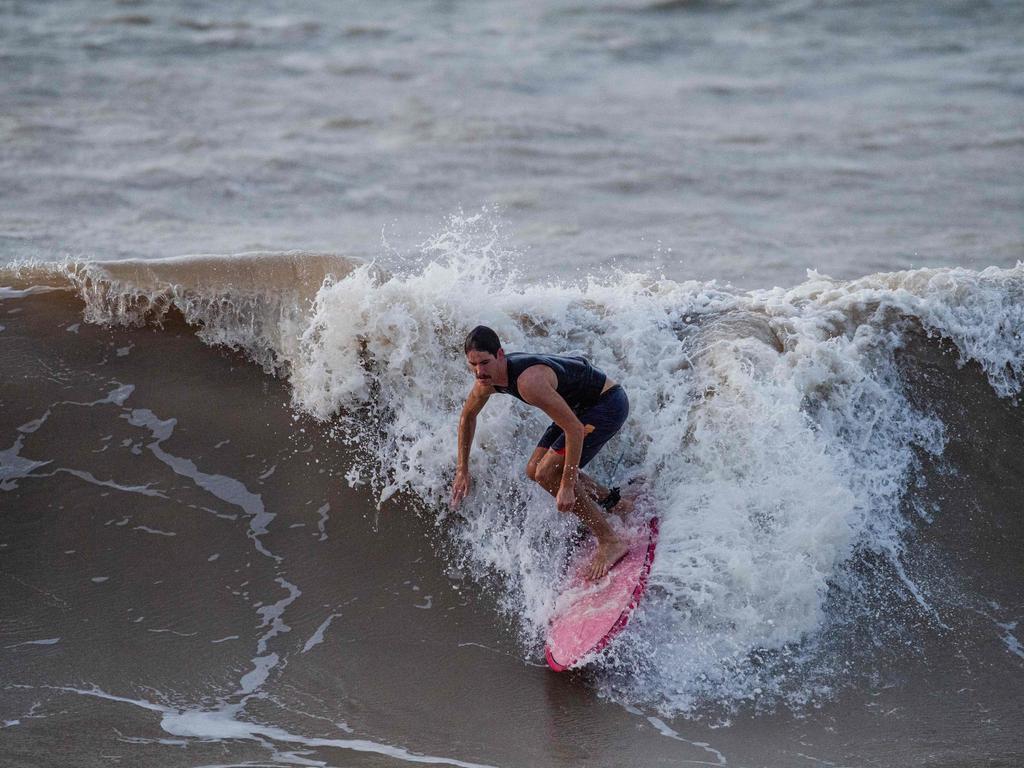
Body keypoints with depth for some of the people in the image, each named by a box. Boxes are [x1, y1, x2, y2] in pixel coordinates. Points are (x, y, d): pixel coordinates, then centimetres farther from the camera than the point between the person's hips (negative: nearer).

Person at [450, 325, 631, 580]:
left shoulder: (528, 381, -36)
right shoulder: (487, 379, -7)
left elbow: (575, 429, -34)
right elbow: (467, 417, 15)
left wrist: (567, 486, -33)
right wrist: (462, 469, 17)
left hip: (608, 403, -9)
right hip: (581, 406, 9)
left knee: (548, 473, -17)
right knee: (534, 470, 10)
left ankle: (610, 542, -10)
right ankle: (611, 502, 25)